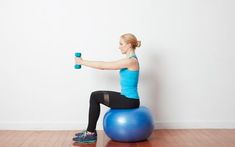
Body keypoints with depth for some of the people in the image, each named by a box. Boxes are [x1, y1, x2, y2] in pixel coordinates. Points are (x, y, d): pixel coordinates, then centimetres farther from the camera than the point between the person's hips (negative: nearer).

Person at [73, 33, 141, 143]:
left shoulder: (130, 60, -18)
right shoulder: (129, 60, 12)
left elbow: (103, 65, -18)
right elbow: (106, 66, 14)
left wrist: (83, 62, -9)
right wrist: (84, 62, 9)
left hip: (130, 101, -9)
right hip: (128, 98, 9)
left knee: (95, 97, -6)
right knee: (95, 95, 9)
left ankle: (91, 134, 2)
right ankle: (90, 131, 15)